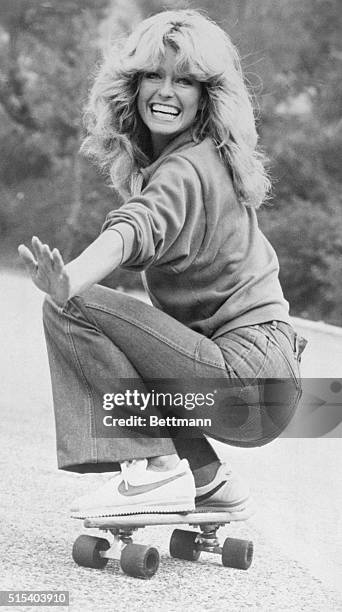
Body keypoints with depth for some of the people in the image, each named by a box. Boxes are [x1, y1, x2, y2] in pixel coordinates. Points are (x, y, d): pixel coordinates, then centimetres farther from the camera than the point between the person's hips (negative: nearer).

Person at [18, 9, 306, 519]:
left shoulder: (187, 170, -16)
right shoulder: (212, 159, 13)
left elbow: (137, 228, -37)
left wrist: (69, 283, -54)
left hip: (247, 376, -10)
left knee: (73, 309, -15)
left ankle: (153, 467, -13)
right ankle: (207, 481, 21)